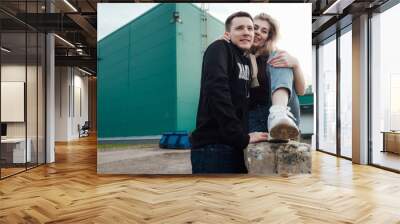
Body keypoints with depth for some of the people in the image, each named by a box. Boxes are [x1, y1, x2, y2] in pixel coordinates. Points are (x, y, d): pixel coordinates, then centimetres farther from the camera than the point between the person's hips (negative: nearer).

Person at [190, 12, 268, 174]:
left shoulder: (246, 61, 18)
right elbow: (218, 94, -20)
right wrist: (242, 138, -19)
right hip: (212, 147, -8)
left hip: (236, 147, 8)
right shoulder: (219, 49, -6)